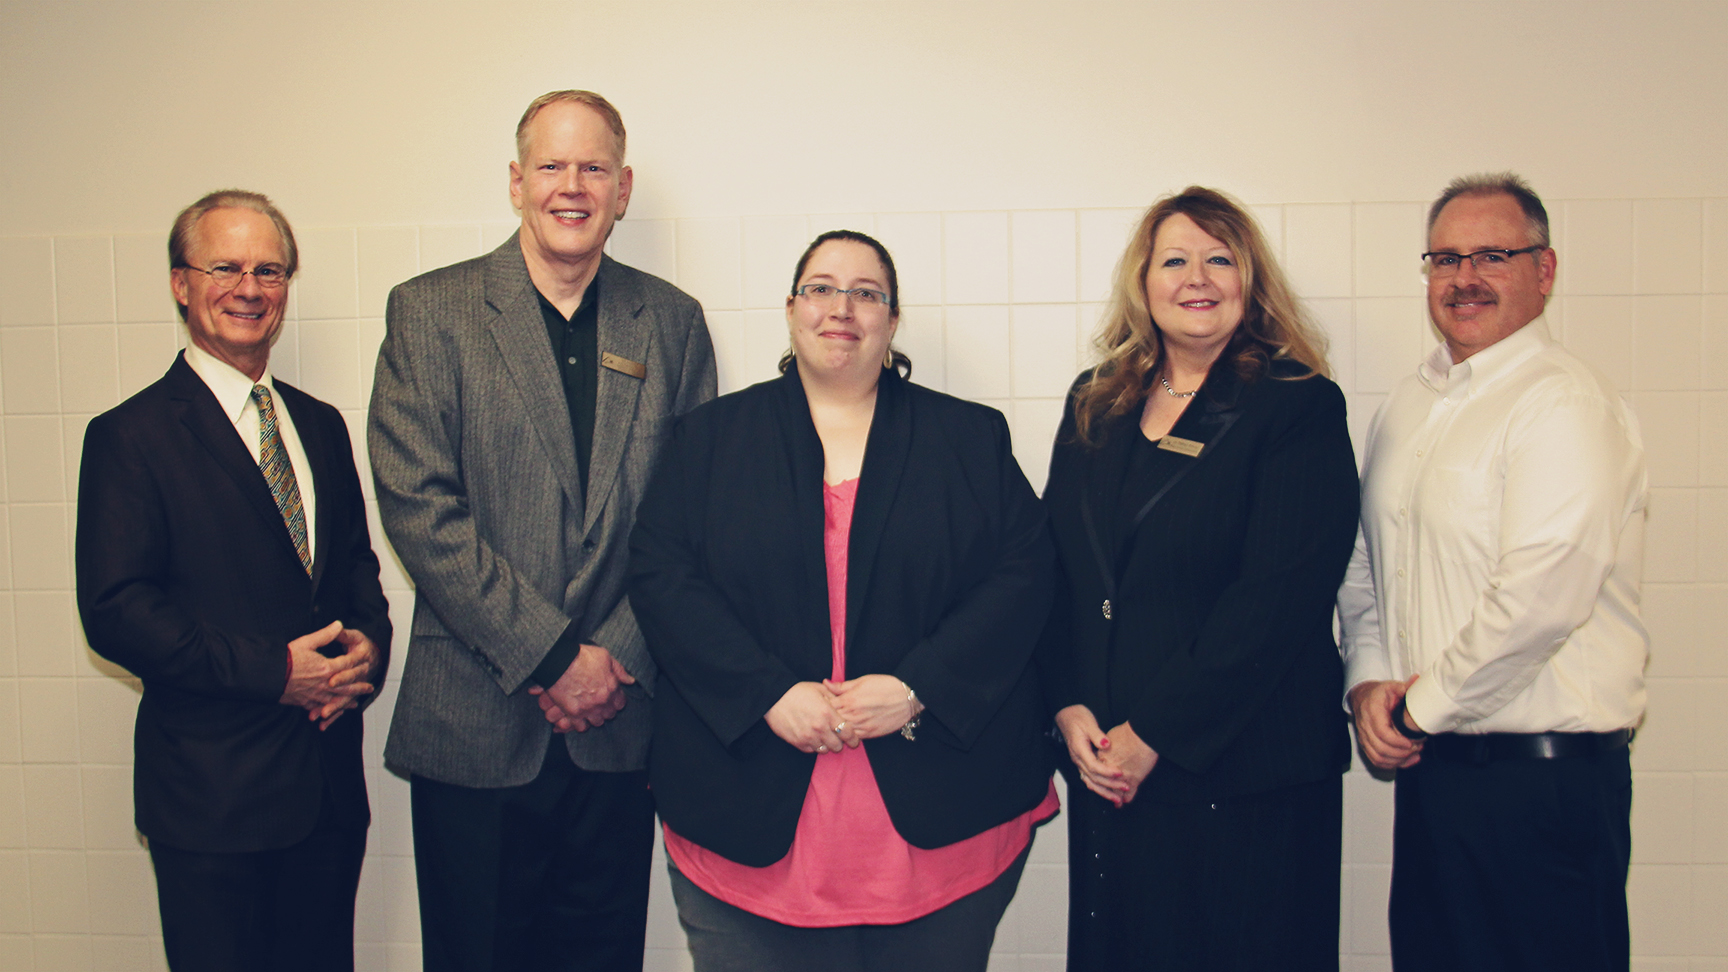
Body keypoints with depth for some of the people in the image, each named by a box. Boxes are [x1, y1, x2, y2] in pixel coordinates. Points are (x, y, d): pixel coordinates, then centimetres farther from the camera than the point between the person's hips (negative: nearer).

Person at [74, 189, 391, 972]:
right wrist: (273, 670, -19)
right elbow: (115, 612, -14)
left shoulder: (321, 425, 12)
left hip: (329, 781, 6)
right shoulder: (129, 436, -7)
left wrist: (368, 642, -5)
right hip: (211, 794, -5)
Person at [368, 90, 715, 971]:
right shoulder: (429, 312, -1)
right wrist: (551, 656, -14)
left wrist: (620, 659, -8)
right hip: (474, 727, -1)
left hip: (619, 726, 2)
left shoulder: (671, 322, 5)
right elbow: (418, 506, -10)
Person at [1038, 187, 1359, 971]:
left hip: (1244, 776, -4)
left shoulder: (1301, 408, -6)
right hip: (1104, 766, 5)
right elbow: (1054, 571, 7)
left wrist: (1153, 734, -15)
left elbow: (1278, 596, -15)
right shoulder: (1094, 407, 9)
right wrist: (1070, 709, -6)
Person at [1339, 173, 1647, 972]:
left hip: (1542, 777, -7)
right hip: (1427, 759, 7)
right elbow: (1363, 562, 16)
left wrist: (1422, 708, -12)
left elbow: (1539, 598, -23)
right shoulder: (1408, 404, 11)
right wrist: (1368, 679, 0)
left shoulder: (1566, 405, -14)